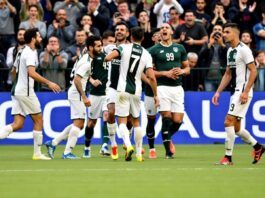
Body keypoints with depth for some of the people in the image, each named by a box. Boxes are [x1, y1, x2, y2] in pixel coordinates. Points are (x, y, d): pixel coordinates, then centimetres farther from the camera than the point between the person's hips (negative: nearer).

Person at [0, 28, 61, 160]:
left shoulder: (21, 52, 16)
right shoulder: (30, 53, -12)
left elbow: (13, 71, 28)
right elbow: (31, 73, -27)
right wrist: (48, 83, -26)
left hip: (16, 91, 8)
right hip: (26, 92, -8)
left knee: (18, 124, 2)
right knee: (38, 120, 4)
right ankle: (37, 153, 7)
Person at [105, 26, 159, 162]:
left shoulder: (124, 48, -4)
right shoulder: (146, 55, 2)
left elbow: (107, 58, -16)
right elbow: (151, 77, -5)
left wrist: (108, 57, 9)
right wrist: (155, 95, 4)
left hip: (123, 90, -2)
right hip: (136, 91, 2)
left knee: (122, 121, 0)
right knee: (136, 121, 16)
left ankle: (128, 146, -25)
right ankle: (139, 153, 15)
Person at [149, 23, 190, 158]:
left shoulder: (180, 48, 13)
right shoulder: (154, 50, 2)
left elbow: (187, 68, 18)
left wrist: (182, 71, -4)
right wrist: (166, 73, -10)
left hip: (177, 87, 3)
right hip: (162, 87, -3)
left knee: (177, 120, -3)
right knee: (166, 117, -11)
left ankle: (168, 138, 28)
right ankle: (168, 151, -2)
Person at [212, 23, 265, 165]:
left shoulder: (243, 49, -11)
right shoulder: (230, 51, 16)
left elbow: (253, 71, -15)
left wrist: (245, 92, -21)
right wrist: (218, 92, 16)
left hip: (243, 92, -9)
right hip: (235, 92, 9)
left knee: (228, 122, -14)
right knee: (236, 127, 10)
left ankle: (228, 157, -11)